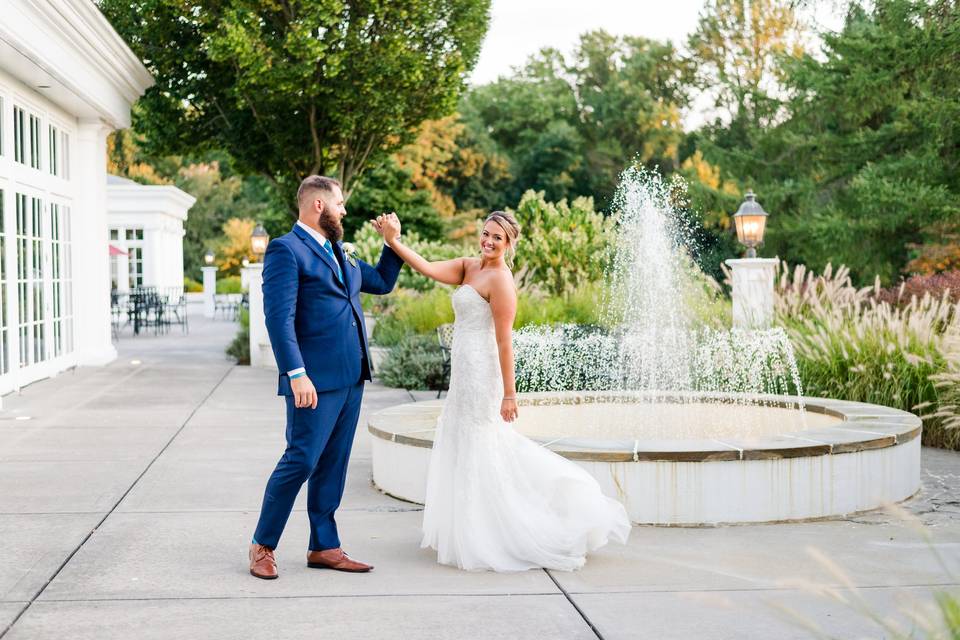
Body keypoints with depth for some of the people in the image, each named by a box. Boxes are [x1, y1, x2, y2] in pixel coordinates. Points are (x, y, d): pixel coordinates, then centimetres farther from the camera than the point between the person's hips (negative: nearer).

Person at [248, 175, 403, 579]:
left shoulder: (338, 253, 18)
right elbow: (279, 317, -17)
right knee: (301, 461, -7)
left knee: (333, 466, 12)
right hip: (315, 379, -8)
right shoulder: (286, 250, -8)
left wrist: (393, 242, 19)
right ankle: (263, 545, 8)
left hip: (350, 377, 8)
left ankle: (324, 547, 19)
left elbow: (382, 282, 32)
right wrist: (296, 374, -24)